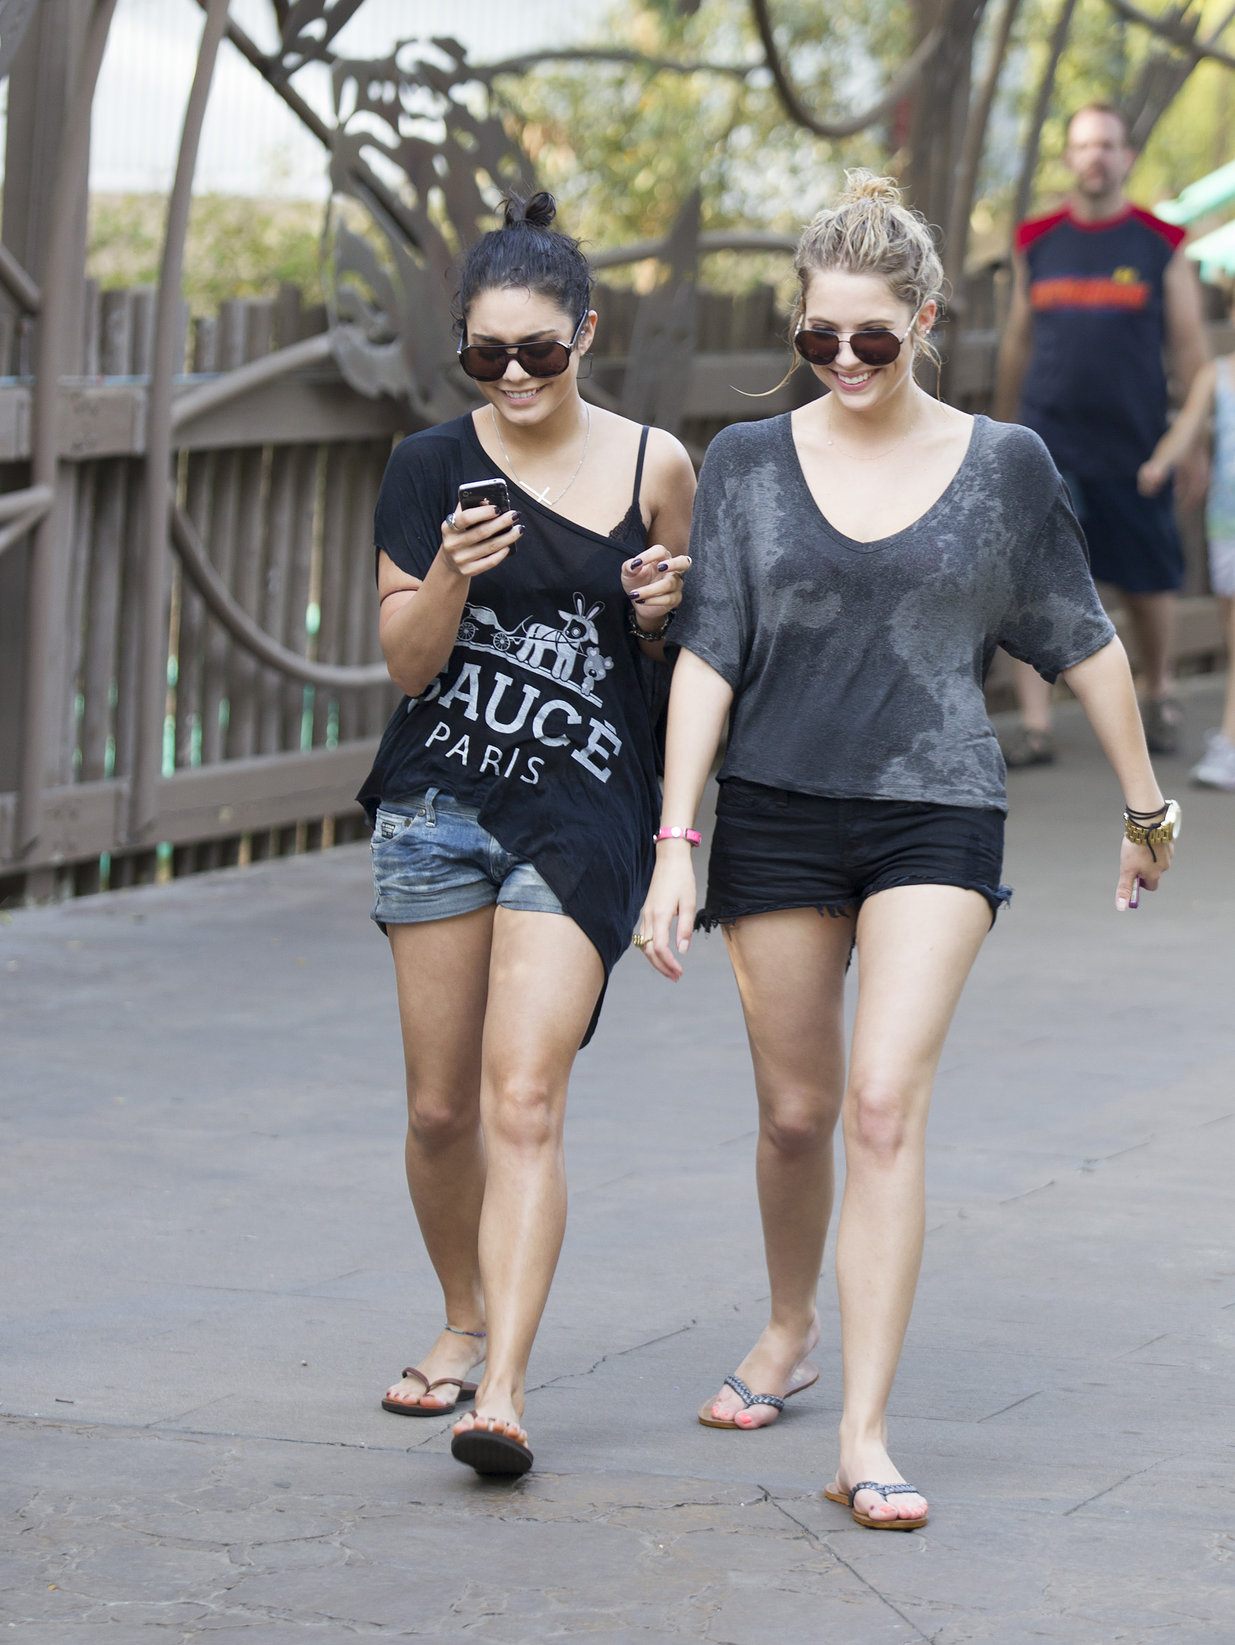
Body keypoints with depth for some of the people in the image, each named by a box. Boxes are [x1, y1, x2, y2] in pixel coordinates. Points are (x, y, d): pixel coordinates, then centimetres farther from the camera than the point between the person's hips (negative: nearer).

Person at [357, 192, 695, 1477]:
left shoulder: (652, 467, 0)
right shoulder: (430, 468, 1)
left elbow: (677, 646, 13)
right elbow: (406, 660, -2)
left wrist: (659, 610, -9)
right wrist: (450, 576, -21)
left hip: (582, 817, -2)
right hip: (438, 804, 2)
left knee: (523, 1102, -14)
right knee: (440, 1109, 9)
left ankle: (501, 1392, -18)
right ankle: (466, 1323, 34)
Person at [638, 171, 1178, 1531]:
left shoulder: (1003, 465, 1)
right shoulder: (748, 462, 3)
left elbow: (1082, 643, 10)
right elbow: (706, 655, 0)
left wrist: (1144, 805, 16)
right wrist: (674, 843, -8)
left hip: (937, 817, -2)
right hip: (777, 814, 2)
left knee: (885, 1104, -15)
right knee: (795, 1110, 10)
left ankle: (865, 1438, -15)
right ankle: (789, 1336, 38)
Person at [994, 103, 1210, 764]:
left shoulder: (1162, 244, 1)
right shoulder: (1036, 241, 7)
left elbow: (1190, 348, 4)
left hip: (1134, 447, -1)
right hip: (1048, 444, 1)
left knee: (1149, 583, 9)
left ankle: (1157, 697, 34)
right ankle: (1035, 726, -8)